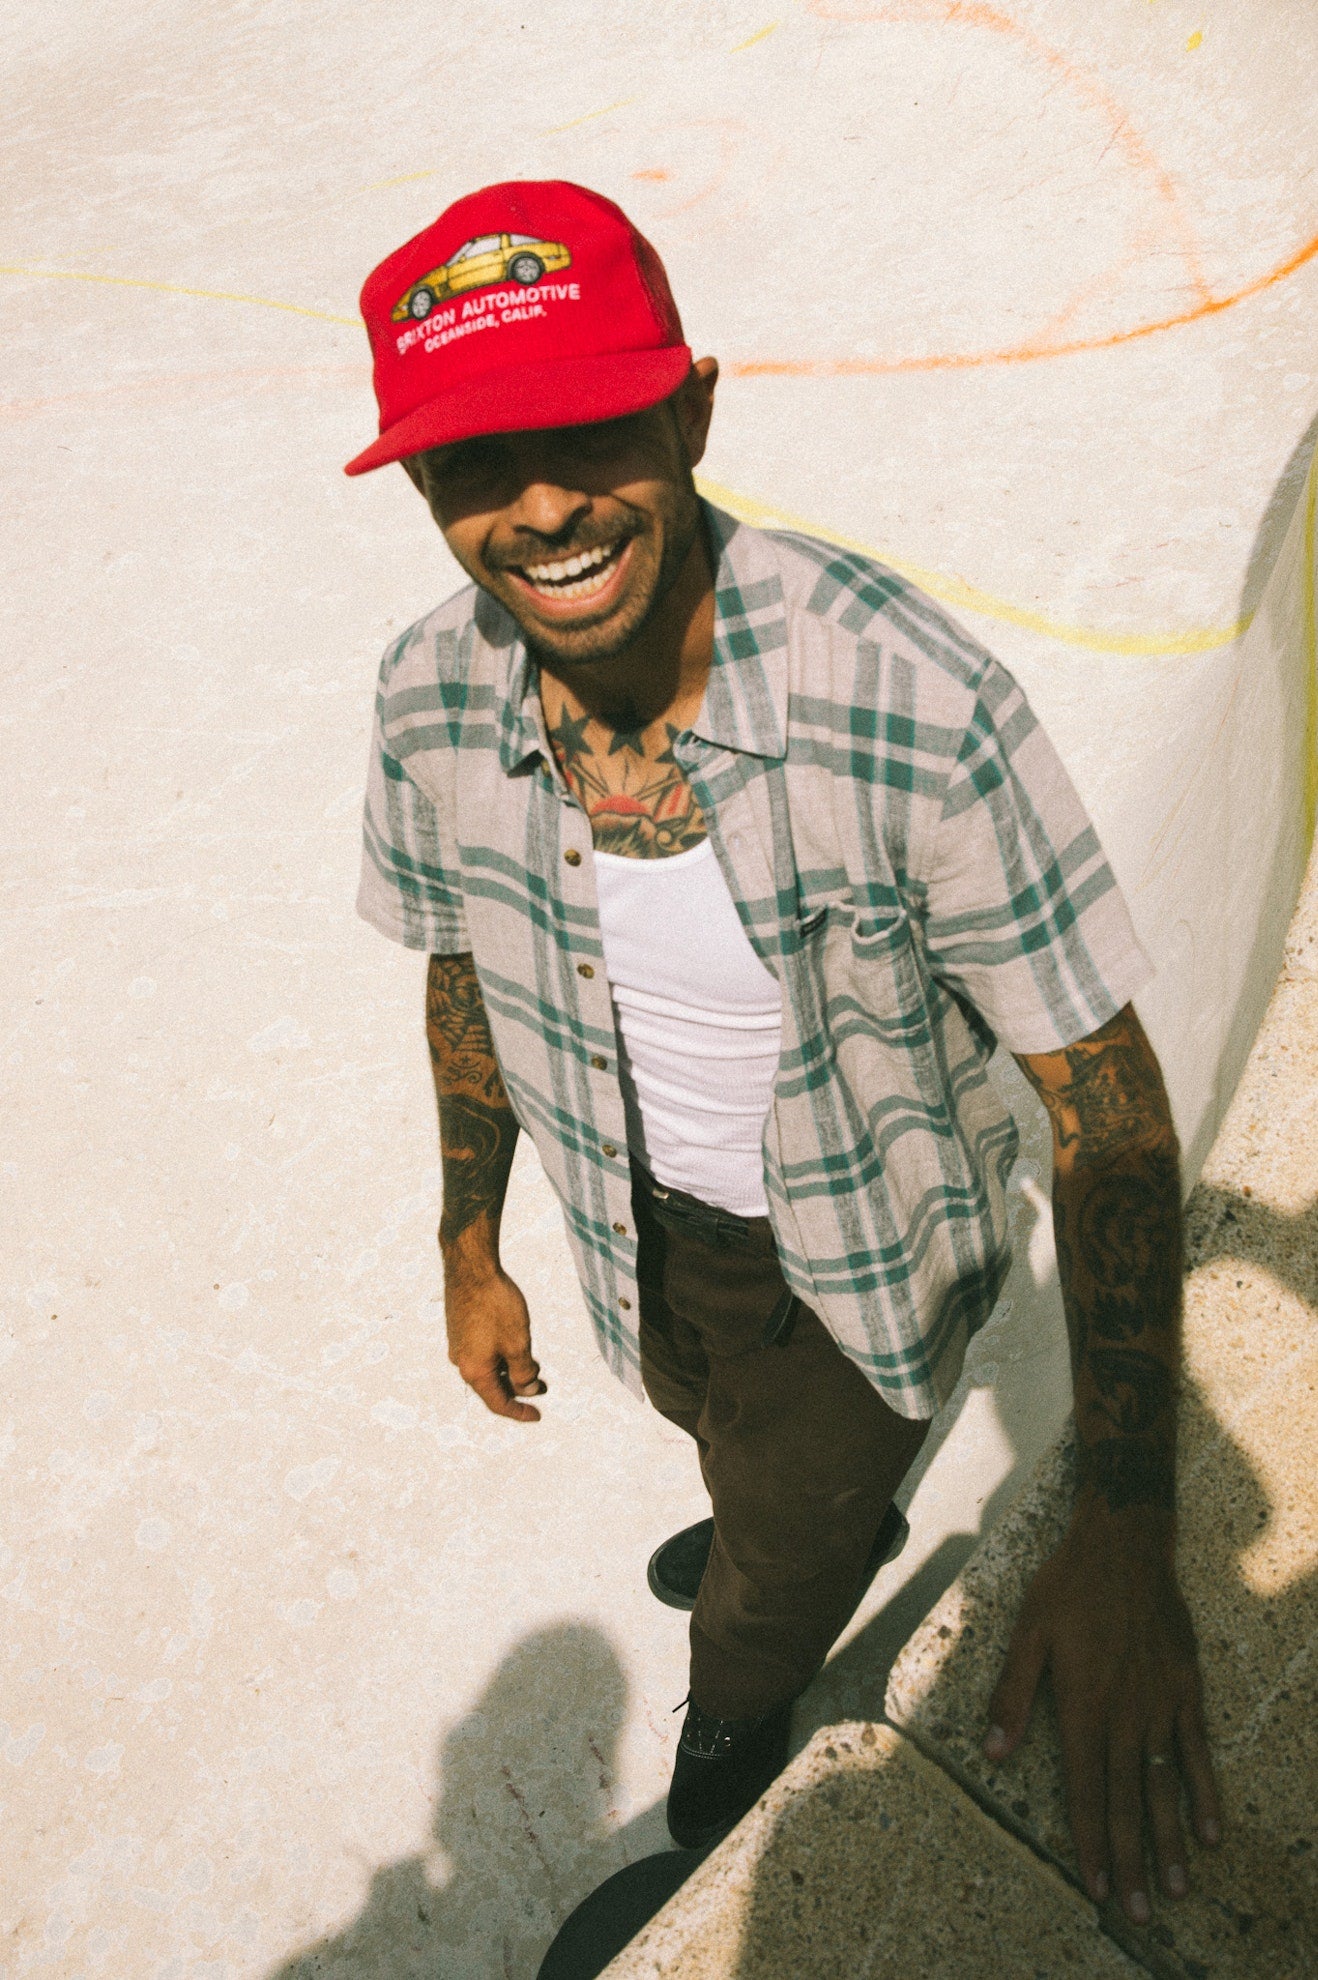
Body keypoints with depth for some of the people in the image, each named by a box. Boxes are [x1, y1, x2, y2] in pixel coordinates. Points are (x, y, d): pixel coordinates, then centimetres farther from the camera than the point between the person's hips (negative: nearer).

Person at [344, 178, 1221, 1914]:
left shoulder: (914, 705, -37)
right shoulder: (430, 700, -21)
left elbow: (1107, 1101, -29)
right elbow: (465, 980, -3)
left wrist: (1128, 1536, -31)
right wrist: (470, 1258, 7)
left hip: (864, 1249, -4)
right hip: (641, 1221, 4)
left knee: (771, 1588, 22)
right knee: (721, 1424, 35)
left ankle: (733, 1735, 63)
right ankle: (834, 1522, 75)